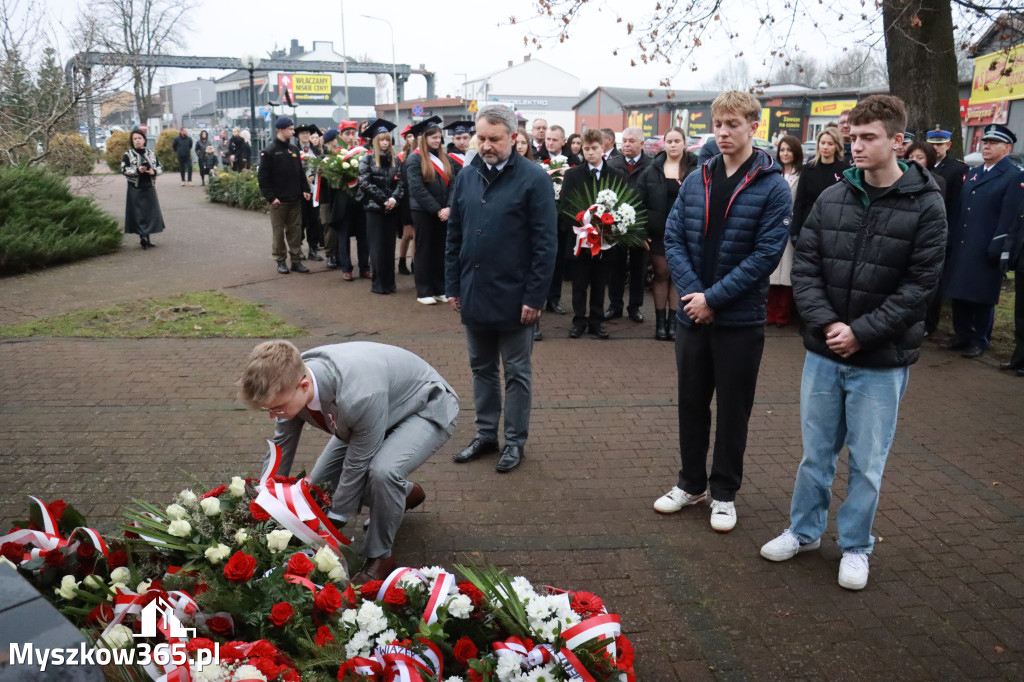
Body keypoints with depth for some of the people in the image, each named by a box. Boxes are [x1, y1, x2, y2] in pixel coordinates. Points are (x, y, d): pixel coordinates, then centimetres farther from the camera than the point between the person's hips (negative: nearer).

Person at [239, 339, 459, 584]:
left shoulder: (357, 397, -43)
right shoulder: (290, 381, -20)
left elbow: (357, 464, -29)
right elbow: (280, 449, -5)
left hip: (428, 408, -8)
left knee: (383, 470, -36)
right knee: (322, 483, 3)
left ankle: (379, 556, -10)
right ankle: (406, 493, 25)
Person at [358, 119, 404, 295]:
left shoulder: (394, 160, 11)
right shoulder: (367, 159, -2)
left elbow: (400, 182, 6)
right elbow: (365, 183, -9)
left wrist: (394, 198, -12)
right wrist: (384, 199, -14)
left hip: (392, 208, 4)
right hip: (375, 208, -4)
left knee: (389, 246, 7)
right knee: (378, 246, -1)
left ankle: (389, 282, 14)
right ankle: (378, 283, 6)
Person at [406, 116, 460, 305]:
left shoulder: (444, 158, 11)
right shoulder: (415, 159, -7)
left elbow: (452, 183, 5)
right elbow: (417, 188, -14)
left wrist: (448, 207, -10)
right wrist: (436, 209, -16)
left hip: (443, 212, 5)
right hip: (423, 211, -5)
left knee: (440, 251, 8)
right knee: (424, 251, 2)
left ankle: (439, 289, 16)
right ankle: (423, 292, 9)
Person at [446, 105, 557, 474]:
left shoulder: (534, 178, -9)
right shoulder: (467, 176, 6)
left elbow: (545, 243, -12)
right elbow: (454, 236, 11)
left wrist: (534, 297, -15)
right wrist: (452, 286, 8)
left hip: (514, 297, -5)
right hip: (474, 294, 5)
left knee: (516, 373, 8)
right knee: (482, 368, 16)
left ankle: (515, 441, 21)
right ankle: (485, 434, 30)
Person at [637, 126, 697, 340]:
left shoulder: (696, 169, -4)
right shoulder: (652, 170, 1)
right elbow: (640, 200, 0)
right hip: (658, 232, 1)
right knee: (661, 274, 9)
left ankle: (673, 321, 16)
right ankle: (660, 321, 16)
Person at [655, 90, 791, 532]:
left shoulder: (773, 188, -7)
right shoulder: (696, 181, 4)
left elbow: (766, 254, -14)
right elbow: (674, 238, 0)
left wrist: (714, 298, -18)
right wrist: (692, 292, -13)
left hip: (740, 318, -3)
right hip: (691, 314, 4)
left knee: (733, 408, 9)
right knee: (691, 402, 14)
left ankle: (724, 493, 25)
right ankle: (691, 483, 31)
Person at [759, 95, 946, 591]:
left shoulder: (925, 206, -7)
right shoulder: (831, 198, 2)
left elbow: (918, 285, -10)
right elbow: (805, 267, 0)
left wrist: (860, 332, -17)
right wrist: (827, 323, -13)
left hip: (882, 360, -3)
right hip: (823, 352, 3)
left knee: (867, 461, 9)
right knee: (816, 451, 16)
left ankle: (855, 546, 28)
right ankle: (804, 531, 34)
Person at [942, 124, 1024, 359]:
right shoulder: (972, 173, 16)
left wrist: (998, 247, -17)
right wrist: (950, 238, 10)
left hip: (986, 251, -6)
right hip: (961, 247, 6)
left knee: (982, 297, 4)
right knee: (959, 293, 11)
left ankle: (979, 340, 17)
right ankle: (962, 335, 24)